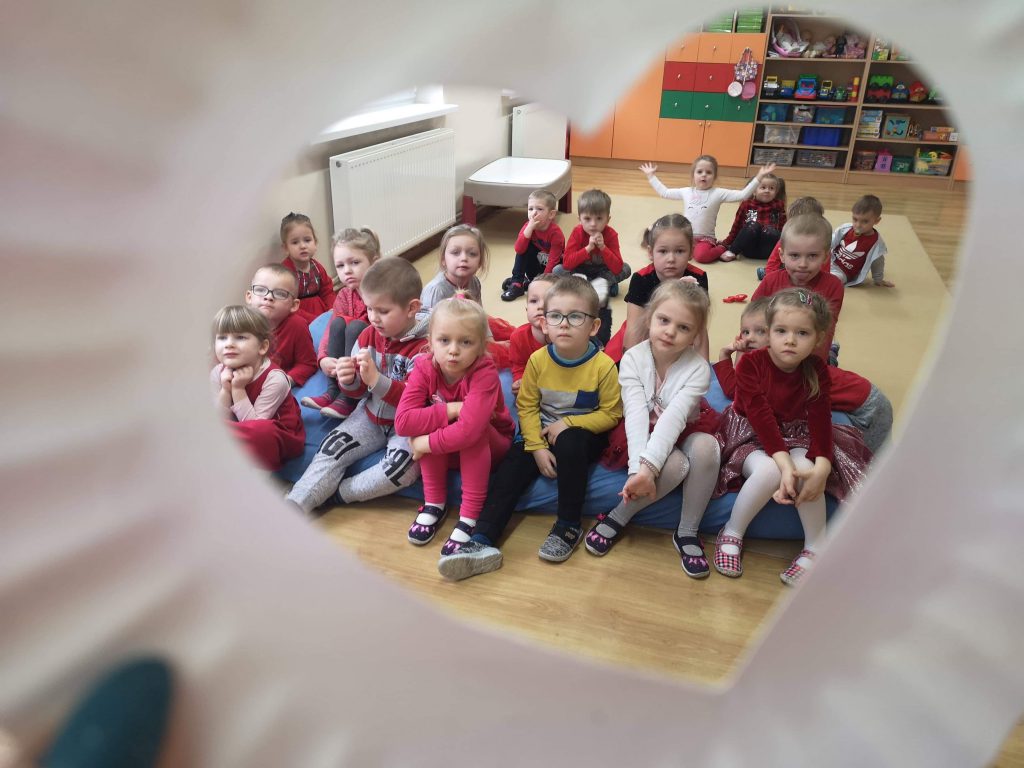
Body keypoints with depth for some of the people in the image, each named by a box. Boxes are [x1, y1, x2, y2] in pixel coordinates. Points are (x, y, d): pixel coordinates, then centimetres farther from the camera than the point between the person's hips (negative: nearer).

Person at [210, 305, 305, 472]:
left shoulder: (274, 378, -22)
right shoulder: (218, 373, -6)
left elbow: (253, 425, -20)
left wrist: (238, 389, -26)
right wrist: (225, 390, -20)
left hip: (278, 437, -5)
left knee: (261, 430, -37)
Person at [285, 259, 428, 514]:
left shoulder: (423, 347, -19)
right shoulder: (369, 335, 0)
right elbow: (360, 391, 8)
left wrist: (375, 378, -36)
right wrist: (349, 381, -17)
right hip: (372, 415, 6)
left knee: (403, 466, -29)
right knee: (333, 446, -10)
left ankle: (339, 492, -11)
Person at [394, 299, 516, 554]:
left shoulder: (485, 373, -30)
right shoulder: (424, 367, -18)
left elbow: (469, 429, -43)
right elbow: (402, 421, -30)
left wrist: (426, 443, -31)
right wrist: (452, 410, -34)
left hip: (488, 447, -3)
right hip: (447, 453, 3)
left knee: (472, 432, -34)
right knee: (429, 425, -27)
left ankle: (470, 517, -24)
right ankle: (434, 504, -11)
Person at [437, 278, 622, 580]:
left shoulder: (604, 366, -15)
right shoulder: (538, 360, -7)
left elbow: (610, 414, -10)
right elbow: (527, 406, -3)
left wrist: (568, 423, -19)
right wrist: (536, 447, -14)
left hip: (583, 433, -3)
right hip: (541, 432, 3)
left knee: (570, 444, -35)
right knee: (510, 467, -18)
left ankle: (569, 527, -18)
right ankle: (482, 541, -24)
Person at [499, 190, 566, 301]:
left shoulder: (556, 233, -24)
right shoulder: (528, 226, -13)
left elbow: (553, 260, -24)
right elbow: (518, 249, -28)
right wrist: (530, 227, -35)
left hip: (552, 268, -2)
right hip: (535, 267, 2)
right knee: (524, 247, -20)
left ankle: (526, 283, -15)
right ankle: (516, 283, -19)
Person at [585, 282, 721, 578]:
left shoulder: (698, 368, -17)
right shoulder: (632, 358, -16)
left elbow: (674, 418, -31)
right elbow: (636, 413, -27)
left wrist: (649, 467, -43)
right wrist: (638, 468, -40)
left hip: (680, 436, 2)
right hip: (642, 438, -1)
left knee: (706, 445, -32)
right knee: (676, 464, -33)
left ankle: (687, 532, -15)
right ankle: (618, 518, -11)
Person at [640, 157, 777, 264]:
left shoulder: (718, 193, -5)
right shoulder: (686, 192, 6)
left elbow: (743, 195, -11)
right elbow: (664, 192, 15)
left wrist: (759, 177, -18)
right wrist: (651, 176, 15)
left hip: (705, 238, -3)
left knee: (701, 256, -34)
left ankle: (721, 249, -1)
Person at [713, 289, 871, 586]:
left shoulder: (816, 371, -7)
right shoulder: (751, 364, -18)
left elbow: (820, 420, -15)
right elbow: (761, 418, -26)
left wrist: (821, 467, -32)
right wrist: (784, 463, -37)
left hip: (795, 435, 3)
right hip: (751, 435, -3)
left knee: (806, 471, -30)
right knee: (768, 471, -35)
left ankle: (815, 546, -9)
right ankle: (732, 532, -12)